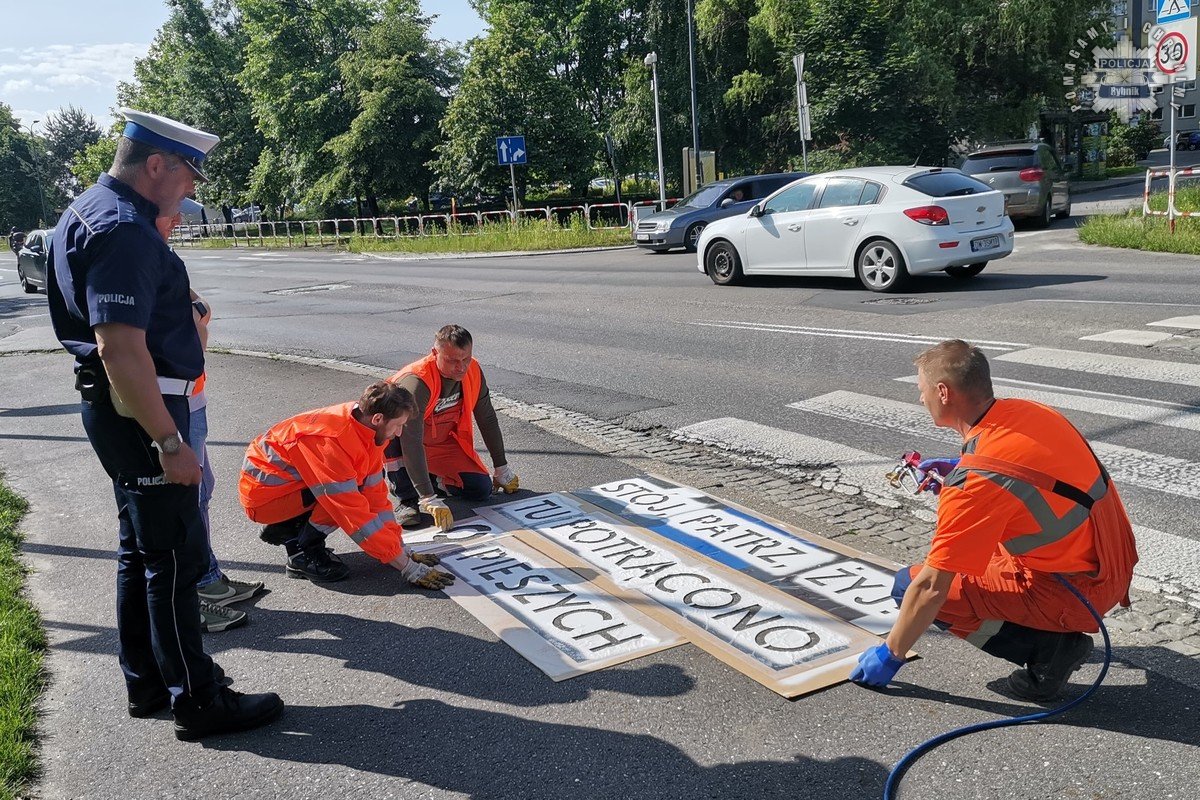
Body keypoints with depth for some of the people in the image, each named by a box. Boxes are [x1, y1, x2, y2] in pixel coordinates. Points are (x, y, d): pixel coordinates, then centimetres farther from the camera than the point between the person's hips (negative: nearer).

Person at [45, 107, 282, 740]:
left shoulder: (91, 211, 13)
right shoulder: (124, 230, -21)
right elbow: (121, 349, -28)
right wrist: (169, 442, -26)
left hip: (116, 409, 11)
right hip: (139, 413, -11)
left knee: (142, 550, 18)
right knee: (173, 560, -2)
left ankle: (146, 685, 31)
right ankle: (197, 701, 10)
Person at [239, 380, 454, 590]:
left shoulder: (366, 429, -7)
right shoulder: (332, 441, -32)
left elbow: (375, 494, -2)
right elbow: (356, 515, -32)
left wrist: (402, 551, -7)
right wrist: (410, 569, -30)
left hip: (290, 482, 9)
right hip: (263, 492, -9)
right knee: (348, 500, -26)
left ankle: (288, 529, 8)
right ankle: (302, 555, -7)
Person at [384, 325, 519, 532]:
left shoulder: (473, 371, -14)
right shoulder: (416, 381, -34)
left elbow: (487, 419, 1)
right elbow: (411, 443, -40)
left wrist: (502, 468, 6)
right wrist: (428, 499, -45)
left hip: (444, 442, 5)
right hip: (400, 443, -5)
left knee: (481, 490, -9)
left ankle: (437, 476, 20)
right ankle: (406, 498, -20)